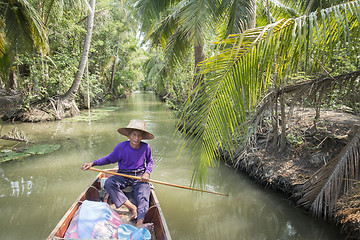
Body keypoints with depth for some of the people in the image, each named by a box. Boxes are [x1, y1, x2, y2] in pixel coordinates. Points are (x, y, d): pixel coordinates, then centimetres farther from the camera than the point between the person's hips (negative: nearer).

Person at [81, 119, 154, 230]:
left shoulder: (145, 147, -5)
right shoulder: (121, 147, -9)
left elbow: (150, 161, 13)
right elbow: (109, 159, 4)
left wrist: (147, 173, -6)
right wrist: (92, 163, -6)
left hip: (140, 176, 0)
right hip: (123, 175, 1)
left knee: (143, 194, -30)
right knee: (109, 183, -29)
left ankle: (140, 222, -46)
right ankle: (132, 207, -30)